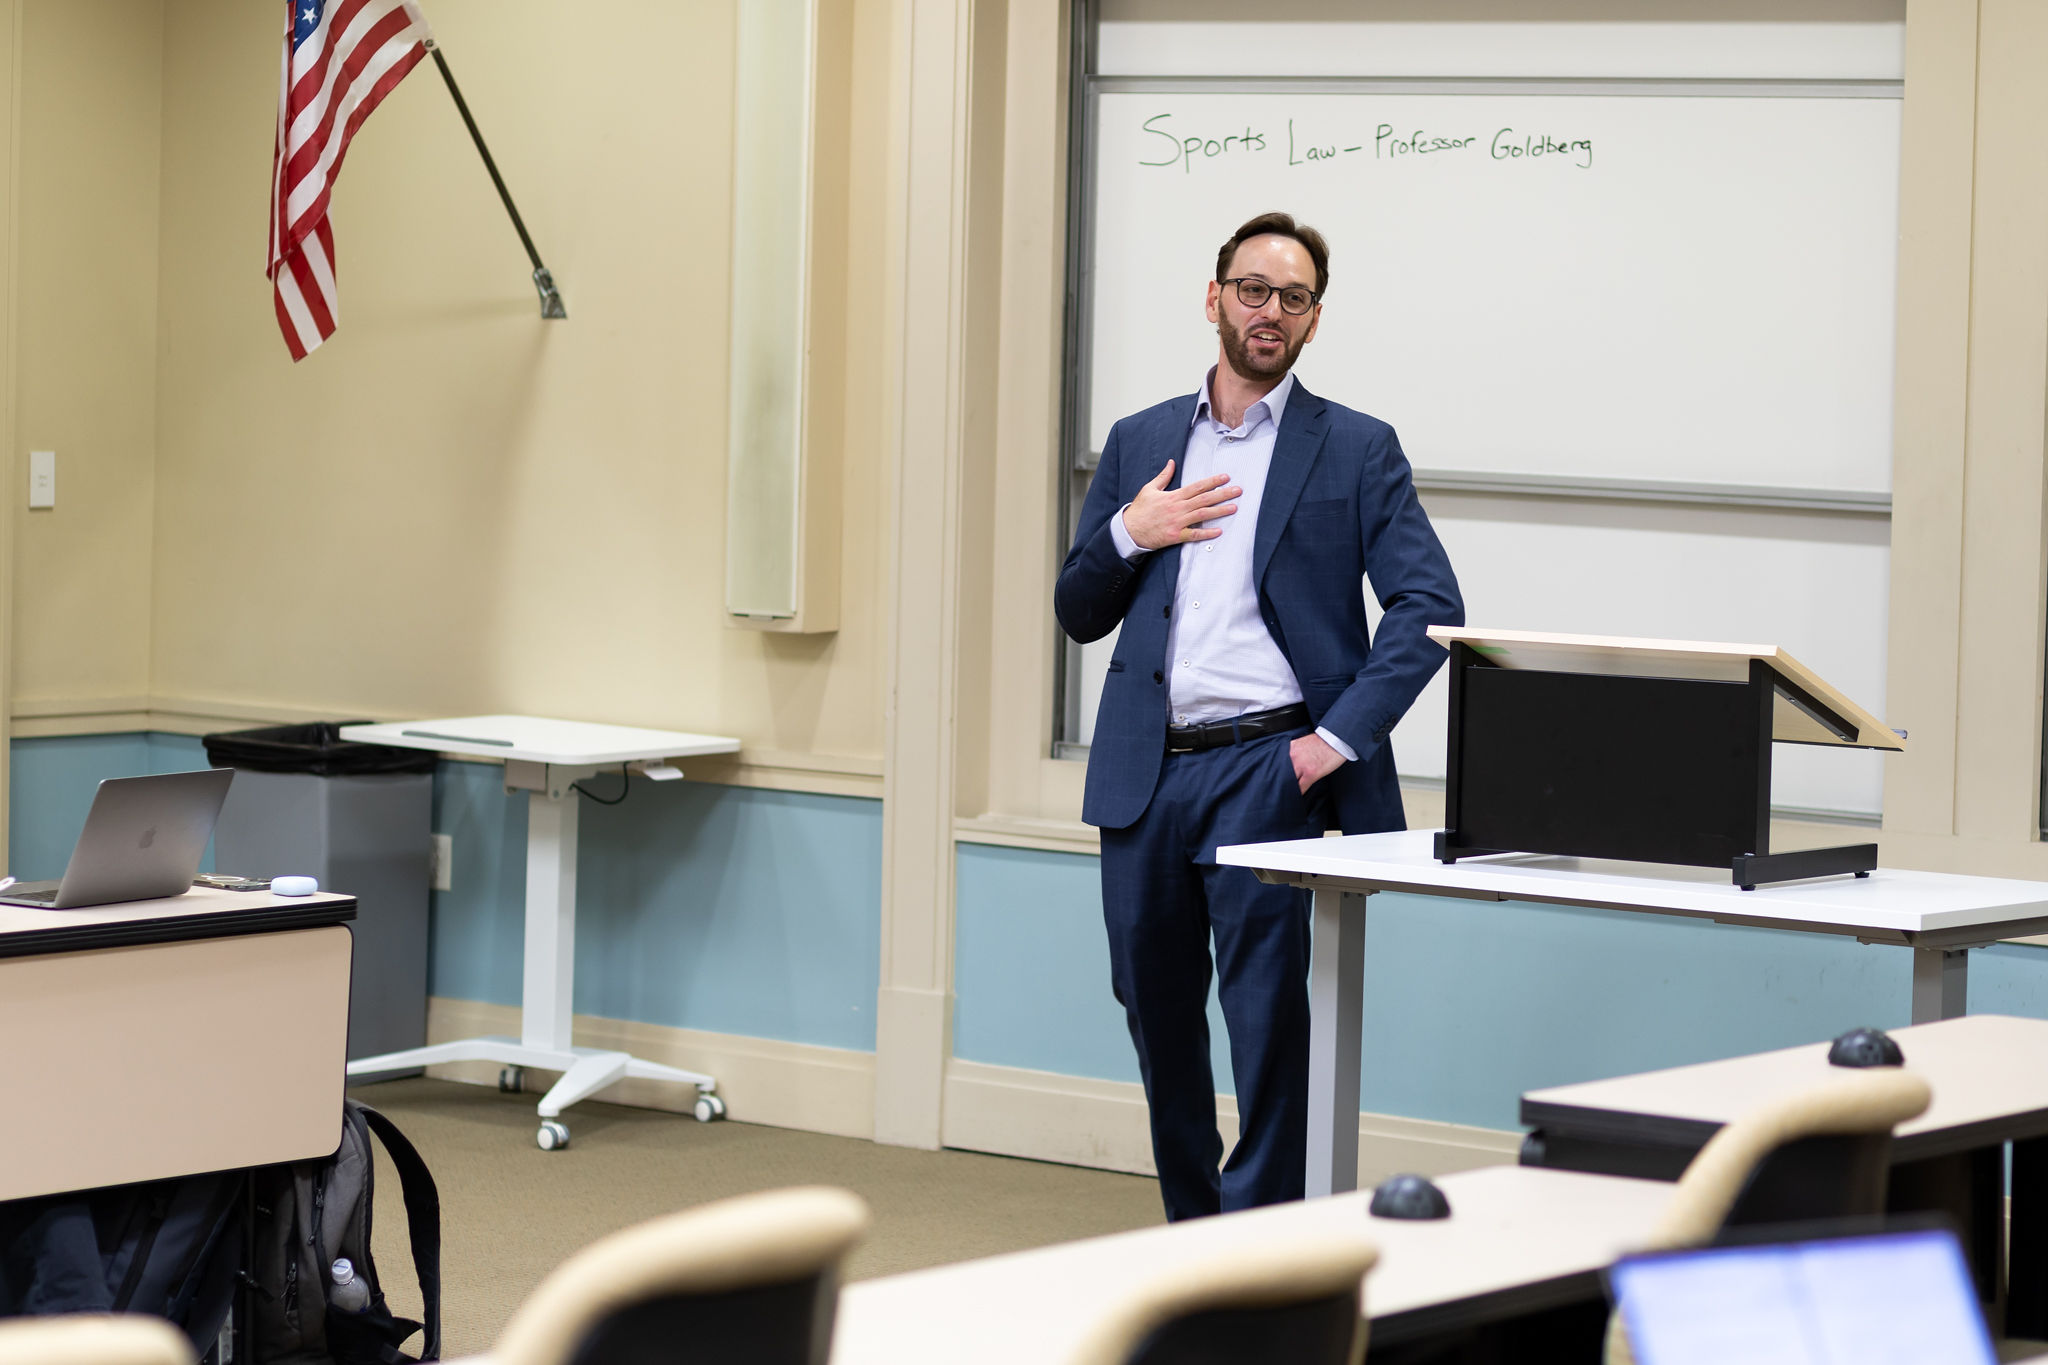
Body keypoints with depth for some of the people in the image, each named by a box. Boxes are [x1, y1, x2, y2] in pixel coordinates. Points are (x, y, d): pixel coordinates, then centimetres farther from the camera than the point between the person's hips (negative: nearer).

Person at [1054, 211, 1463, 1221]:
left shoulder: (1356, 451, 3)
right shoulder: (1139, 444, 15)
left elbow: (1430, 605, -4)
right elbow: (1079, 614, 17)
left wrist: (1341, 735, -13)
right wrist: (1127, 532, -3)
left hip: (1263, 768, -4)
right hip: (1144, 769, 5)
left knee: (1266, 1008, -11)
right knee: (1156, 1005, 10)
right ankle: (1189, 1235, 24)